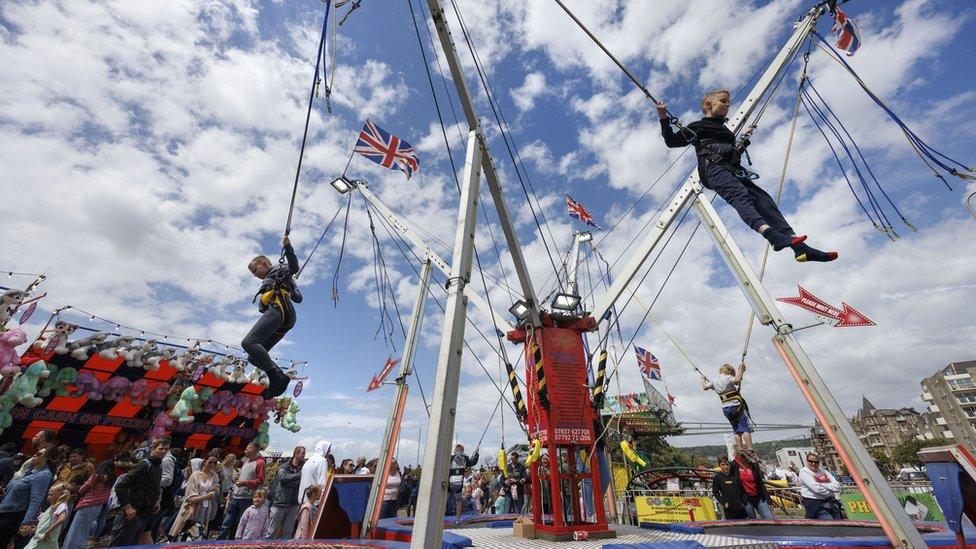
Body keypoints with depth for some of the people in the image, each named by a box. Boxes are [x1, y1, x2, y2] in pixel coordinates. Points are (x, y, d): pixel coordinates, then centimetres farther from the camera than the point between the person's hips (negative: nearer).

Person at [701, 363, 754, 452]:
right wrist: (741, 369, -17)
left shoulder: (714, 381, 11)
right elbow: (737, 379, -30)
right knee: (746, 428, -5)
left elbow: (705, 387, 24)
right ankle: (749, 450, -12)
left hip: (725, 409, 6)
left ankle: (740, 449, 10)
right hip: (736, 406, -6)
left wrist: (703, 379, 43)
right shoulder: (727, 378, -8)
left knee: (737, 430, 14)